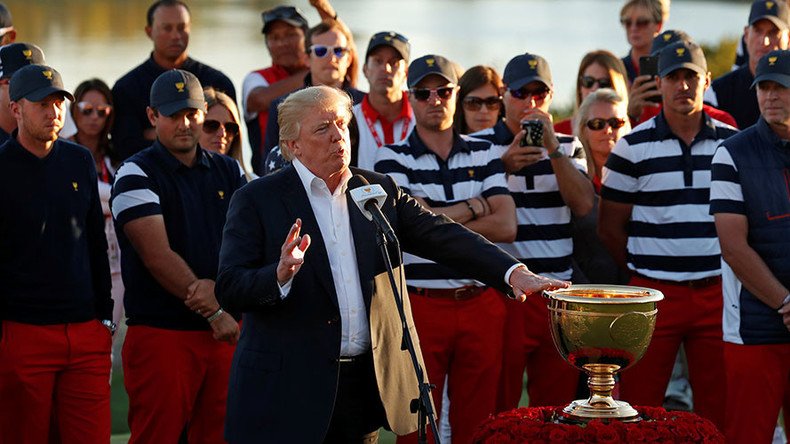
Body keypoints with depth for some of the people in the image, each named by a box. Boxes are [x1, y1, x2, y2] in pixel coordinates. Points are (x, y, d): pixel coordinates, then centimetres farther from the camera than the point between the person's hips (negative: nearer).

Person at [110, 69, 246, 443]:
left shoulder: (229, 172, 13)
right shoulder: (136, 175, -2)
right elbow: (159, 257, -11)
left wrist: (218, 285, -15)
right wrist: (214, 312, -13)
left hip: (225, 331, 4)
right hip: (161, 334, -4)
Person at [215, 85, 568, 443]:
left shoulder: (380, 191, 10)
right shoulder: (256, 201, -2)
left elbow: (445, 238, 1)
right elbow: (229, 290, -9)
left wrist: (514, 273, -14)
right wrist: (280, 276, -29)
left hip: (369, 383, 4)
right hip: (288, 391, -3)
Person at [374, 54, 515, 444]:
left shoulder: (484, 154, 10)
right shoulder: (392, 159, 2)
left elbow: (505, 227, -2)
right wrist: (476, 206, -3)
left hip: (481, 305, 2)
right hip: (421, 305, -2)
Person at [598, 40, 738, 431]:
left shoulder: (732, 144, 7)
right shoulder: (633, 147, 1)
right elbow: (610, 227, 5)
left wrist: (728, 272, 5)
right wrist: (645, 271, 5)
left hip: (716, 293, 2)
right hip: (654, 295, -2)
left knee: (718, 410, 5)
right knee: (638, 412, -1)